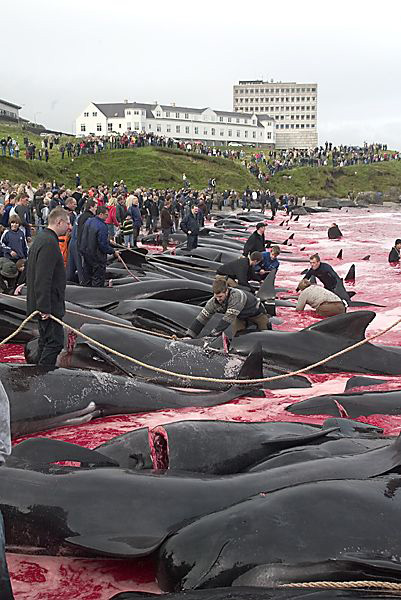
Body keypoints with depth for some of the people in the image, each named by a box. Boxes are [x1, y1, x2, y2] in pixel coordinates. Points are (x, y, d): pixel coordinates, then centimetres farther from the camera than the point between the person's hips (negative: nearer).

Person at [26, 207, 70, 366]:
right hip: (49, 305, -11)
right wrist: (44, 308, -25)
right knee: (55, 342, -7)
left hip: (43, 304, 11)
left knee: (46, 341, 17)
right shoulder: (49, 242, -20)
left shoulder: (41, 237, 13)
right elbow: (43, 278, -26)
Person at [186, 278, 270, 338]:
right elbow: (202, 317, -25)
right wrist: (189, 335, -34)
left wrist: (214, 333, -52)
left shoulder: (236, 296, -45)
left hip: (255, 311, -4)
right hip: (240, 316, 4)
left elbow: (229, 317, -49)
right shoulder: (214, 302, -27)